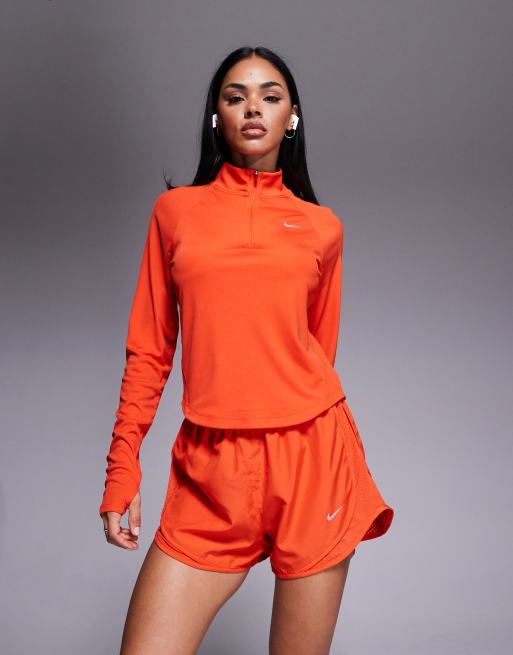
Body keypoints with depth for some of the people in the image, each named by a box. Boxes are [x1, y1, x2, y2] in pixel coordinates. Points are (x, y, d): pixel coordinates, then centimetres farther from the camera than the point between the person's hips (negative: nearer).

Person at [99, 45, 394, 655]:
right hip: (210, 470, 0)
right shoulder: (175, 210, 8)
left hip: (311, 456, 0)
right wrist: (122, 467, 4)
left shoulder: (321, 227, 8)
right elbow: (149, 350, 8)